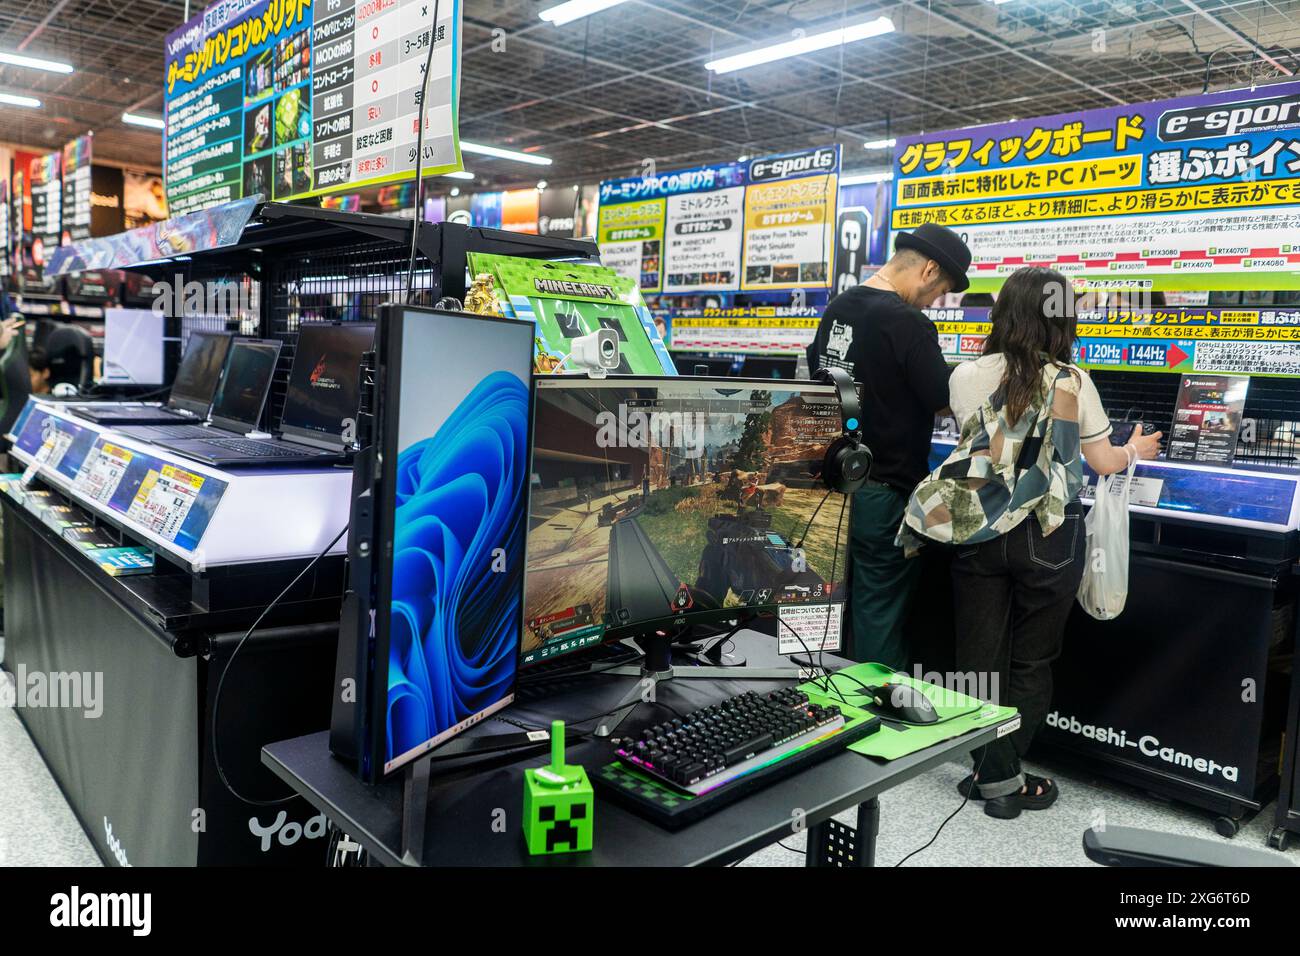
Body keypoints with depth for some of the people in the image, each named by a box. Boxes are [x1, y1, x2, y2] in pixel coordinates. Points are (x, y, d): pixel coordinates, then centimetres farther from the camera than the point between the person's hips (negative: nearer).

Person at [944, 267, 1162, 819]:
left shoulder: (965, 377, -4)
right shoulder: (1072, 383, -7)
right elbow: (1103, 463, 5)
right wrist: (1136, 451, 27)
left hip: (978, 533, 1)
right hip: (1046, 540, -1)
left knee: (979, 658, 11)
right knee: (1030, 663, 12)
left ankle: (988, 773, 19)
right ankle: (1004, 781, 18)